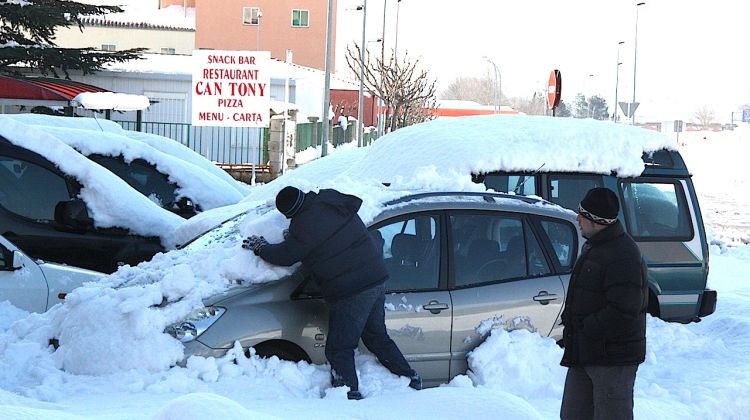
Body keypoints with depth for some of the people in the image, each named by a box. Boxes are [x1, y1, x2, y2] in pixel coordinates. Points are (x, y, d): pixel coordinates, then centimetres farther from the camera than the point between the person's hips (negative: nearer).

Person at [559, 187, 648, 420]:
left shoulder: (623, 256, -21)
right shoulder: (592, 247, 13)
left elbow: (623, 311, -28)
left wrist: (586, 329, -20)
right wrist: (570, 320, 9)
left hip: (613, 357, -10)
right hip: (583, 355, 10)